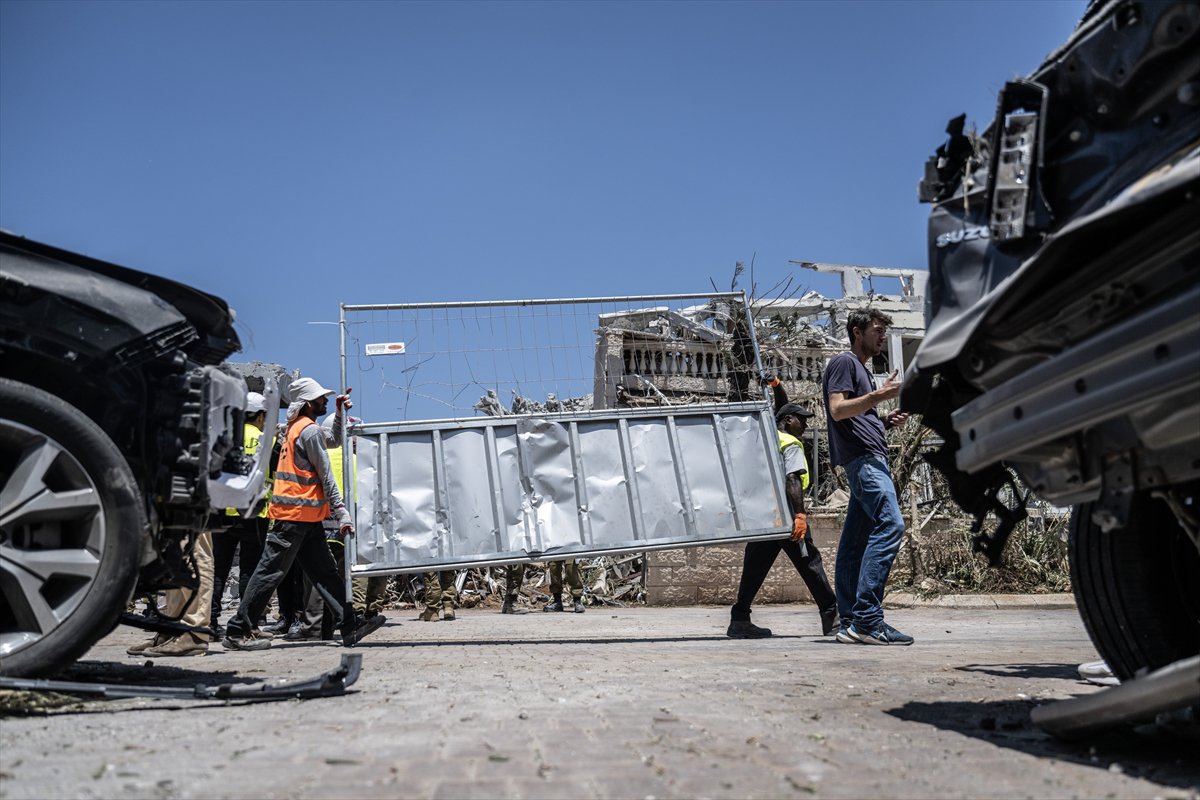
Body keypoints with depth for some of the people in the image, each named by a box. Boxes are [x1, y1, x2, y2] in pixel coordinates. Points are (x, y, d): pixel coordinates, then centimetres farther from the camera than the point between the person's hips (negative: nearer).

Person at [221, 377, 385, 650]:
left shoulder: (297, 426, 18)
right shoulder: (310, 429, -10)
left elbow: (334, 439, 33)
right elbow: (326, 476, -11)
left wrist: (340, 411, 21)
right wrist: (342, 512, -10)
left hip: (307, 518, 10)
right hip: (297, 514, -10)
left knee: (326, 572, 7)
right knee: (271, 571, -6)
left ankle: (350, 626, 7)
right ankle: (237, 632, 0)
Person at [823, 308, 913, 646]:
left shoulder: (860, 368, 29)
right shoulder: (843, 362, 0)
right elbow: (838, 409, -12)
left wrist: (886, 421, 15)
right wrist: (880, 395, -17)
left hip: (870, 459, 10)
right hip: (862, 457, -10)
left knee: (855, 540, 4)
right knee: (890, 524, -21)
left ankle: (851, 623, 3)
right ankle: (866, 618, -24)